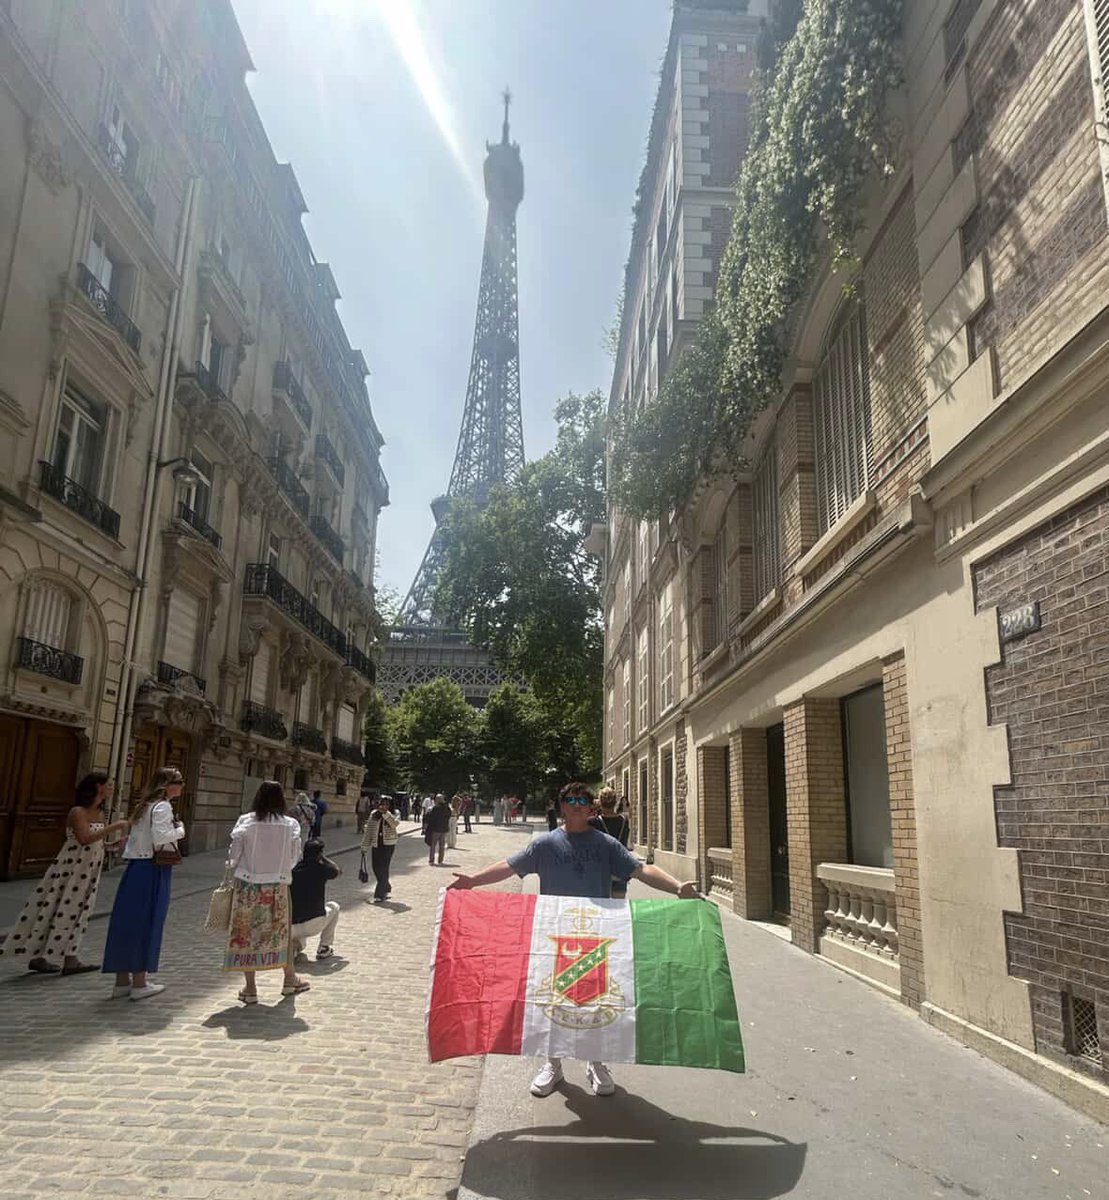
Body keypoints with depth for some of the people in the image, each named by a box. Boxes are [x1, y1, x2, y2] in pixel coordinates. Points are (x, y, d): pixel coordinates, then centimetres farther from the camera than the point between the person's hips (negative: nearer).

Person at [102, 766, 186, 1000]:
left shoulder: (144, 805, 15)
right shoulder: (162, 806, -12)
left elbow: (139, 836, 13)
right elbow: (161, 837, -23)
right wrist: (180, 830, -8)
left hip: (135, 866, 9)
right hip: (153, 869, -8)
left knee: (127, 920, 11)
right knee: (147, 922, 0)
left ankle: (122, 980, 20)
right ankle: (139, 983, 8)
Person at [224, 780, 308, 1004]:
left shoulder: (245, 822, -10)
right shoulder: (290, 825, -7)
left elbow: (234, 854, -6)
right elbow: (294, 858, -1)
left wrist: (233, 867, 15)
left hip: (247, 885, -1)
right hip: (277, 885, 1)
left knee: (246, 933, 11)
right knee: (282, 932, 17)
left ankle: (250, 988, 16)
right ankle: (290, 980, 30)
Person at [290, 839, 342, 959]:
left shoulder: (293, 869, 5)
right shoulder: (321, 869, -3)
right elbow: (339, 871, 21)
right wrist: (322, 858, 25)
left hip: (289, 928, 4)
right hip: (313, 925, -4)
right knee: (334, 906, 27)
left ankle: (294, 946, 9)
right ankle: (324, 949, 22)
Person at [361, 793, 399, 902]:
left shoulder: (393, 814, -3)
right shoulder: (373, 815, 4)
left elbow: (394, 824, -25)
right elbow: (368, 830, 7)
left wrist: (385, 813, -31)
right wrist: (364, 846, 7)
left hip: (388, 844, -4)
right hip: (376, 844, 4)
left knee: (383, 869, -8)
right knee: (376, 868, 9)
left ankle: (380, 895, -3)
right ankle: (387, 889, 31)